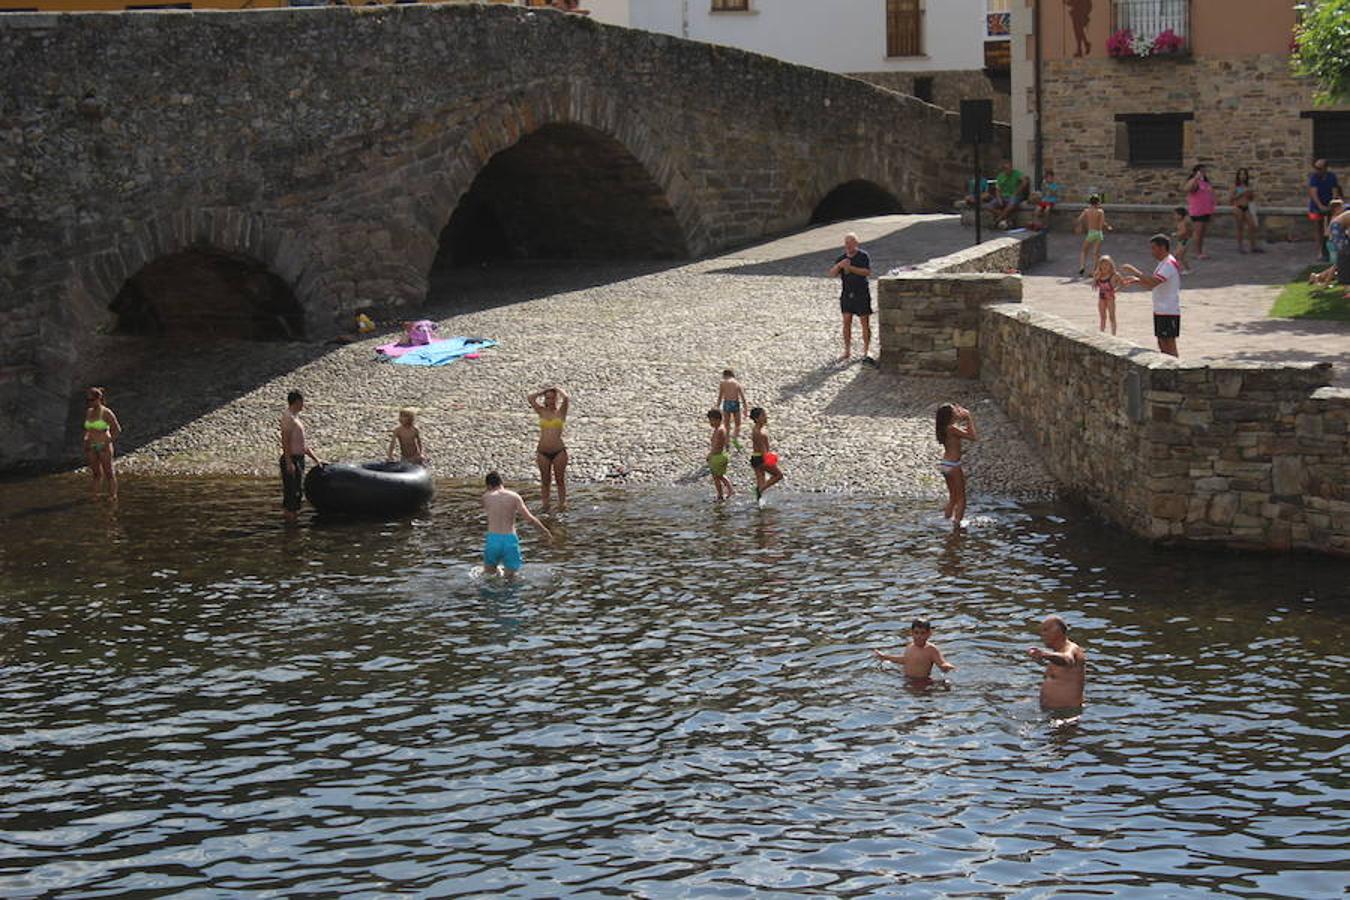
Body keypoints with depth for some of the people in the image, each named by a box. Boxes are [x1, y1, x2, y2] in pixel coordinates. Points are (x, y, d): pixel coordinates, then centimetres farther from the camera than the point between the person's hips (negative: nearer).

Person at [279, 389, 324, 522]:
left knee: (298, 491, 12)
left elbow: (303, 444, 23)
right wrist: (289, 462, -24)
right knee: (290, 490, -8)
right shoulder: (288, 417, -11)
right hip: (291, 459, -10)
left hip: (299, 459, 10)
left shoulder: (295, 418, 18)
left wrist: (315, 459, 23)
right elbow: (285, 441, -19)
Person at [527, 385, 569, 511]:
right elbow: (530, 398, 0)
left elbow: (566, 398, -13)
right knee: (545, 481, 8)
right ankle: (544, 504, 13)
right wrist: (545, 390, 9)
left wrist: (558, 389, 5)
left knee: (560, 479, 5)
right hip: (543, 452, 2)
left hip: (559, 451, -2)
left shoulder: (561, 411, 4)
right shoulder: (542, 411, 9)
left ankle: (562, 503, 11)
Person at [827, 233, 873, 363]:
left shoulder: (863, 256, -6)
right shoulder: (841, 258, 5)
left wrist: (850, 268, -24)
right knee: (846, 323, 4)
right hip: (846, 293, 4)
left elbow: (868, 272, -17)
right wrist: (839, 265, -21)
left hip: (862, 294, -4)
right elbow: (832, 273, -2)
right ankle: (847, 351, 13)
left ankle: (866, 352, 6)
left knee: (865, 323, 0)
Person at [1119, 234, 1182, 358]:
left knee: (1169, 344, -7)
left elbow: (1153, 282, -28)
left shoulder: (1169, 264, -17)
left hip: (1169, 312, -10)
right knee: (1162, 344, 13)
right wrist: (1136, 280, 8)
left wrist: (1134, 271, -24)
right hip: (1160, 311, 10)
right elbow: (1154, 283, 22)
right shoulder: (1163, 263, 16)